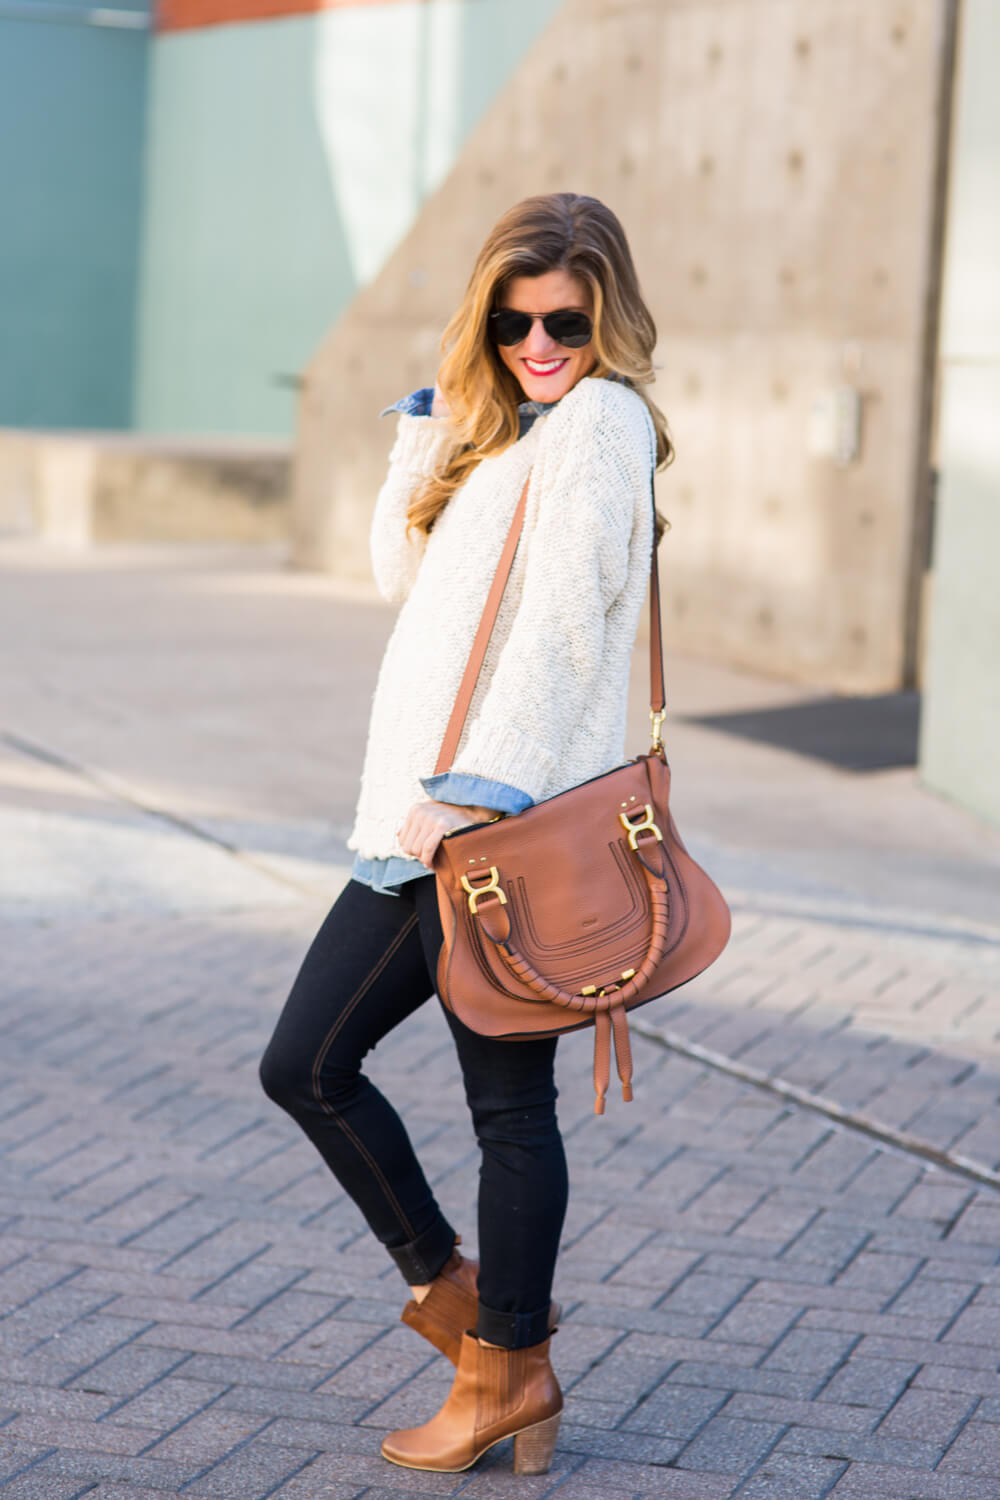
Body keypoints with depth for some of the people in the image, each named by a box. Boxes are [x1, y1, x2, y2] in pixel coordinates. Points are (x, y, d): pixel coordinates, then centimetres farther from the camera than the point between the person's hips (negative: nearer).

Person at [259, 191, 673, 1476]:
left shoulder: (600, 419, -8)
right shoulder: (503, 432, 19)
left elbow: (566, 623, -17)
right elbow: (403, 574, 19)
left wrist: (474, 790, -22)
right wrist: (432, 425, 9)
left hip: (509, 821, -9)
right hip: (425, 819, 9)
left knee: (508, 1103, 0)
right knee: (305, 1067, 11)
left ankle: (509, 1368, 11)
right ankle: (445, 1286, 24)